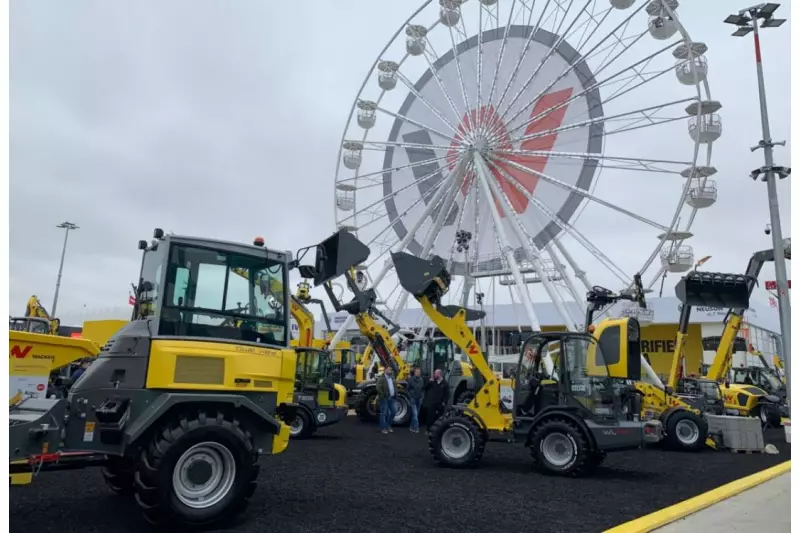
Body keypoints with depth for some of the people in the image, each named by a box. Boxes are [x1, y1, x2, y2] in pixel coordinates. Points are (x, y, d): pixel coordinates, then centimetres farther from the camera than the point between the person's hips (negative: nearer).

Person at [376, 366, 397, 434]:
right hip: (384, 399, -7)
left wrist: (395, 394, 14)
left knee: (394, 411, 9)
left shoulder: (392, 377, 10)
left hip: (392, 398, 7)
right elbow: (378, 387, -24)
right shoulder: (381, 378, -14)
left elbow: (395, 385, 24)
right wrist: (382, 395, -21)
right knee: (384, 413, 0)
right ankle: (383, 428, 9)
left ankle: (388, 425, 27)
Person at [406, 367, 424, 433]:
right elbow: (407, 388, -2)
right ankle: (416, 428, -11)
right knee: (415, 414, -11)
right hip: (413, 399, -4)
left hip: (419, 399, 4)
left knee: (416, 414, 11)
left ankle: (413, 427, 23)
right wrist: (410, 396, -5)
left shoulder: (421, 380, 2)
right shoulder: (410, 379, -7)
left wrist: (422, 395, 2)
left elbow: (423, 389, 10)